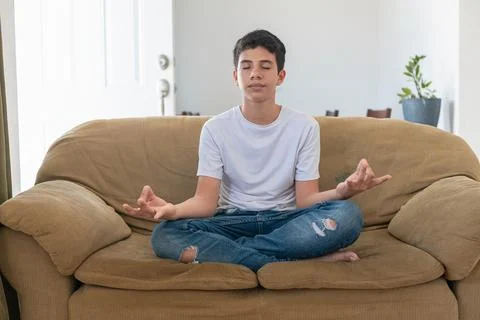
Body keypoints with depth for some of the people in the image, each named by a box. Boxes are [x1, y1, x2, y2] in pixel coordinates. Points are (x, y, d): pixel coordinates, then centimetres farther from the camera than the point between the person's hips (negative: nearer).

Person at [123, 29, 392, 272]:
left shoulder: (305, 126, -1)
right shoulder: (215, 129, -1)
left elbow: (305, 200, -6)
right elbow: (207, 201, -9)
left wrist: (342, 191, -29)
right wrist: (173, 210, -33)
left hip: (285, 221, 0)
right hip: (233, 221, 0)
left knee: (348, 215, -30)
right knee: (166, 235, -30)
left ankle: (218, 253, -25)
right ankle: (299, 260, -27)